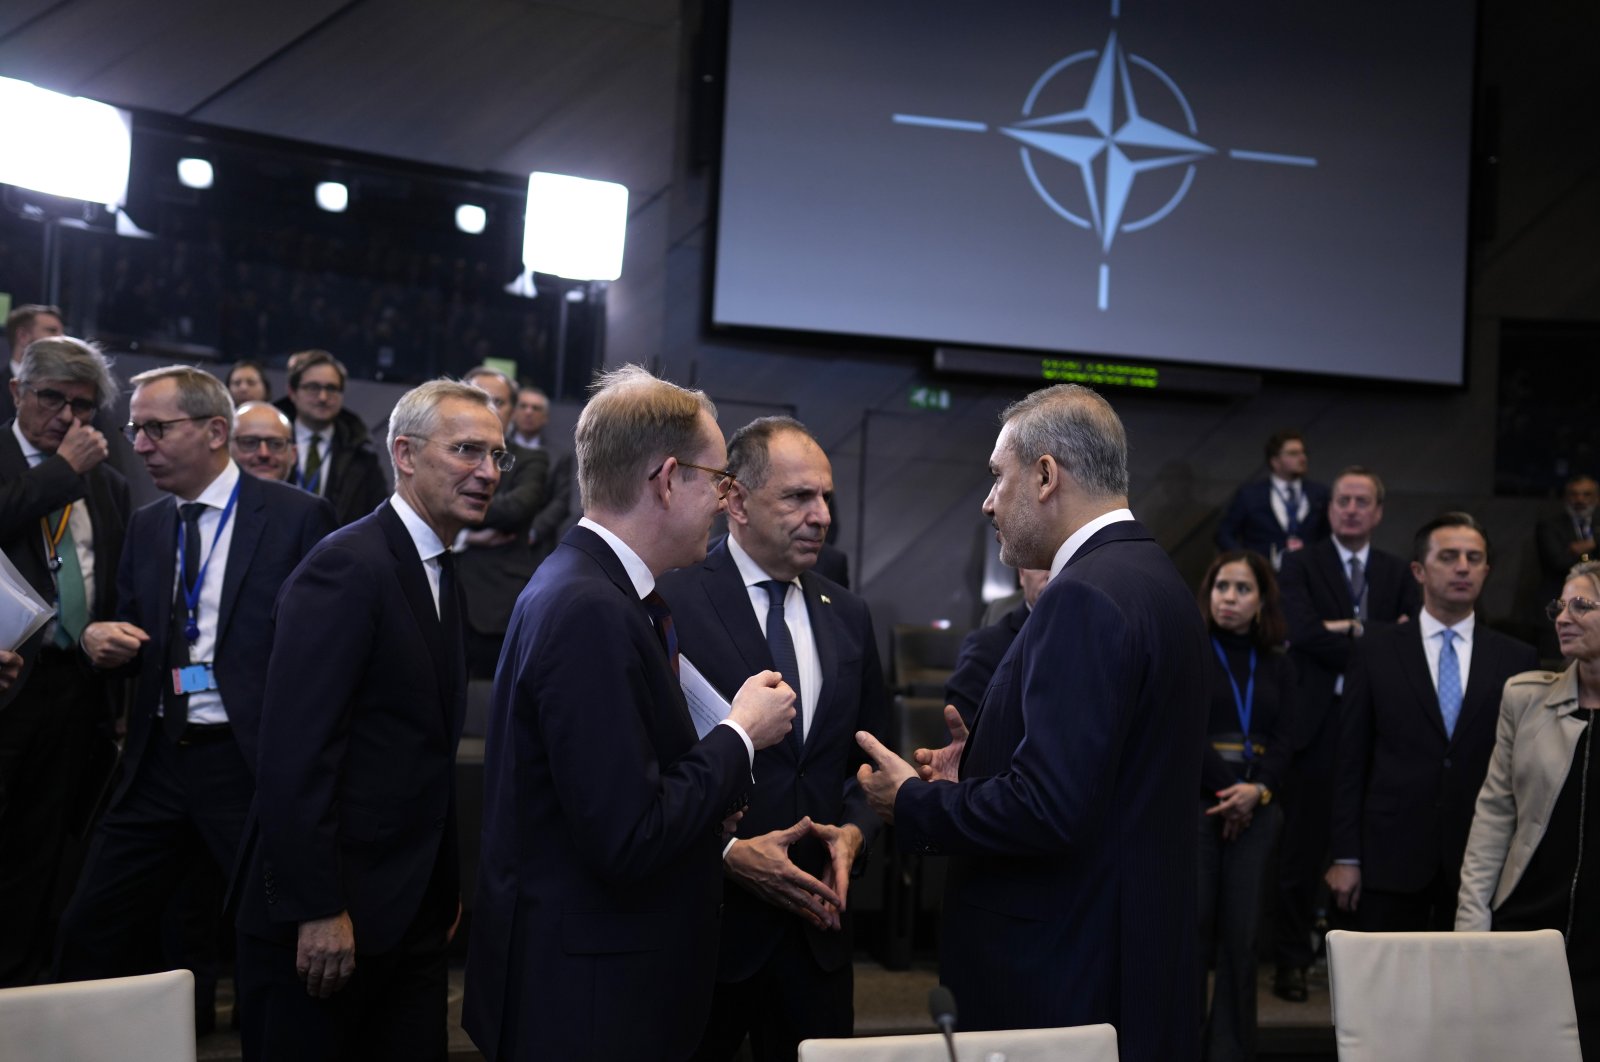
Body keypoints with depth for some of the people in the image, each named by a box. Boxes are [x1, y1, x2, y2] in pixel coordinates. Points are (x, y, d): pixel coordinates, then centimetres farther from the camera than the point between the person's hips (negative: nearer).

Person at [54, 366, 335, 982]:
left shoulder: (298, 517, -7)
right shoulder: (145, 525, 12)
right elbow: (131, 643, 18)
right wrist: (101, 641, -5)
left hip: (255, 762, -5)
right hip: (157, 763, 6)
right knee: (90, 934, 8)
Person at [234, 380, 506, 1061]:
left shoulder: (439, 573, 12)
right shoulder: (347, 566, -16)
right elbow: (294, 750, -21)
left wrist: (446, 887, 15)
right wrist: (316, 909, -21)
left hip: (414, 912, 8)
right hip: (325, 918, -8)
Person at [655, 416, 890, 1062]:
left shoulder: (848, 616, 9)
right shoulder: (671, 603, -10)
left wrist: (854, 830, -3)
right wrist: (726, 852, -18)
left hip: (817, 923, 5)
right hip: (704, 918, -5)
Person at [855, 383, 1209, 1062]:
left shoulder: (1086, 598, -20)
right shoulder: (1156, 579, 10)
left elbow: (1048, 808, -26)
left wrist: (912, 801, -11)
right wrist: (978, 770, 10)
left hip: (1064, 978, -9)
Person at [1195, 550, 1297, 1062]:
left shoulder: (1278, 668, 13)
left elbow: (1281, 741, 6)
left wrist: (1257, 790, -12)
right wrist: (1228, 788, -9)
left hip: (1255, 809, 3)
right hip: (1193, 802, -3)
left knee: (1241, 934, 2)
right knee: (1193, 928, -5)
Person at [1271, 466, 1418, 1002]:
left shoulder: (1397, 573, 12)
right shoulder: (1300, 565, 3)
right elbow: (1305, 631, -12)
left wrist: (1356, 628, -14)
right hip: (1316, 723, -2)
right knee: (1302, 850, 2)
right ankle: (1292, 961, 10)